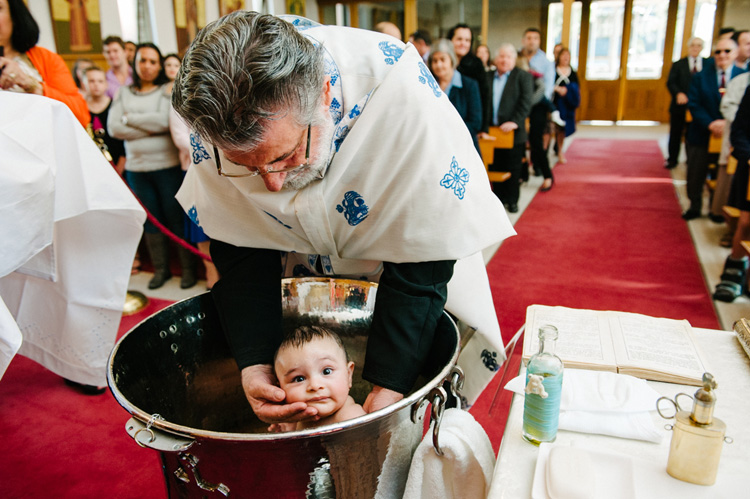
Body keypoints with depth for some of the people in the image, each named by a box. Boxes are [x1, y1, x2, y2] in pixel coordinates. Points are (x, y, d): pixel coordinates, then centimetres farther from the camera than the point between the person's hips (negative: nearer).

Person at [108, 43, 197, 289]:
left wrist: (130, 118, -5)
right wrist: (150, 128, -10)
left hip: (167, 165, -3)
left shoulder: (168, 90, 2)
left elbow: (164, 120, -15)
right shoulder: (124, 93, 12)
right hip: (136, 167, 4)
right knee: (151, 220, 9)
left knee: (177, 217, 1)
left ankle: (189, 267, 12)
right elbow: (113, 128, -1)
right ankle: (160, 268, 21)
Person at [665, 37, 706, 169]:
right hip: (680, 104, 0)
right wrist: (678, 93, -23)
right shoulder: (679, 64, 4)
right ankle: (672, 159, 22)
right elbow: (670, 82, -5)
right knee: (675, 134, 9)